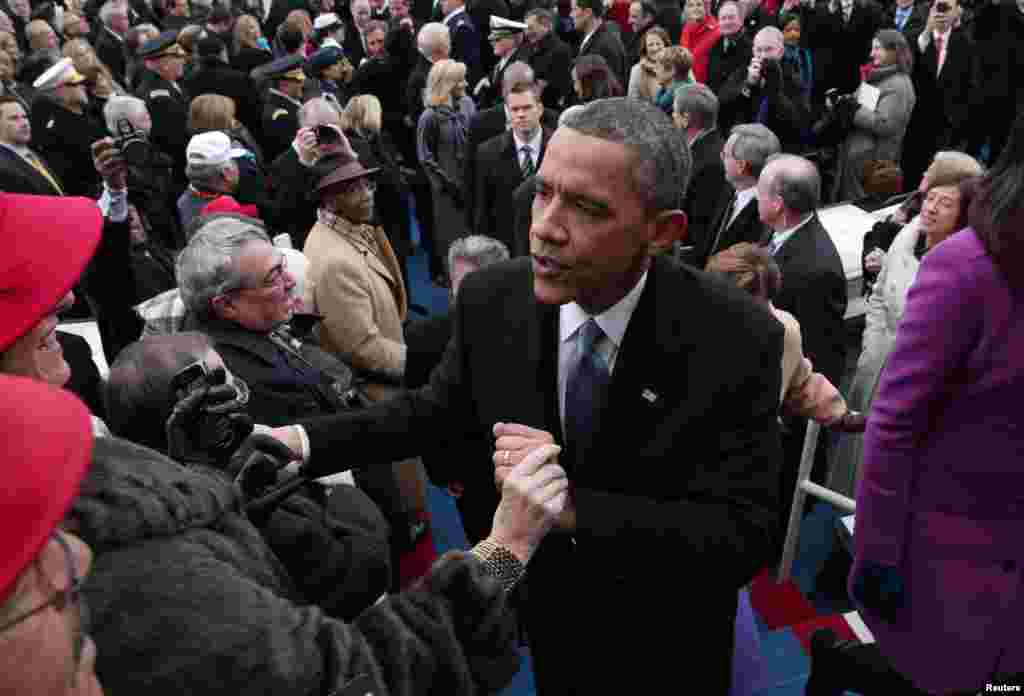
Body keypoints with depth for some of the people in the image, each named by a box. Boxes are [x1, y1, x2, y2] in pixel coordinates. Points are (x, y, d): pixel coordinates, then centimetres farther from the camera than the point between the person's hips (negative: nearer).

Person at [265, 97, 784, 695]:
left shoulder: (738, 339, -27)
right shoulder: (490, 300, -18)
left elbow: (744, 535, -28)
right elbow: (443, 409, -2)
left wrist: (573, 505, -40)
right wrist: (308, 440, -14)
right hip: (535, 604, 3)